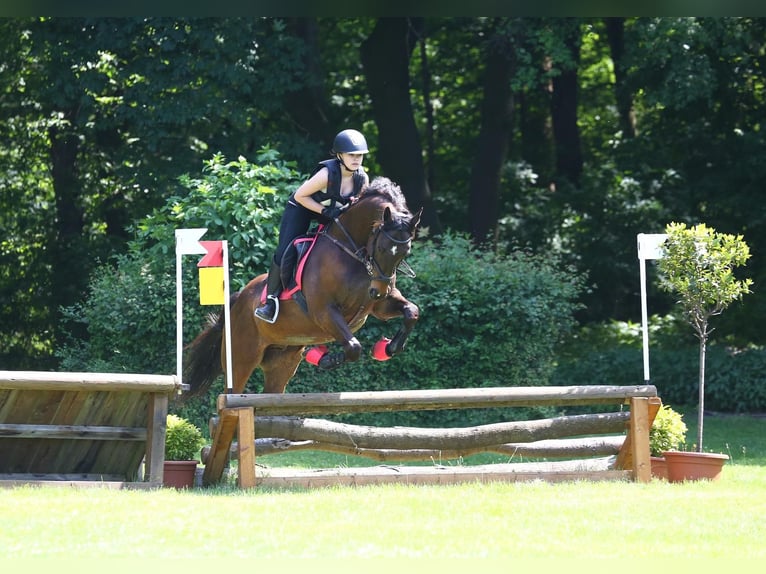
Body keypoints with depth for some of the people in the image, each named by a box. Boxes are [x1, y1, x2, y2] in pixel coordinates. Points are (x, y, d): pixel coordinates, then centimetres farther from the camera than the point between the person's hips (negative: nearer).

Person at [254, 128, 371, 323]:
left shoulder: (362, 178, -17)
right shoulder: (327, 174, -34)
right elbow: (300, 196, -25)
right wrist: (325, 211, -29)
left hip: (333, 213, 6)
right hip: (302, 207, -6)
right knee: (284, 253, -15)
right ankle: (271, 298, -4)